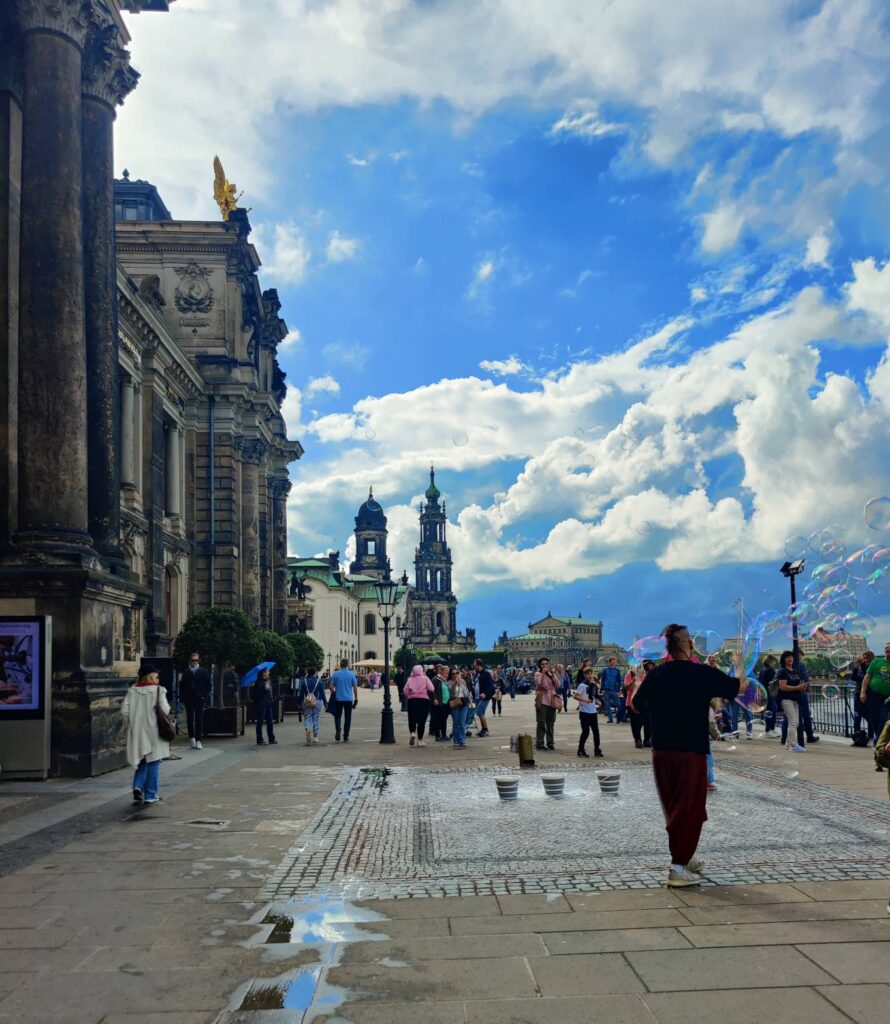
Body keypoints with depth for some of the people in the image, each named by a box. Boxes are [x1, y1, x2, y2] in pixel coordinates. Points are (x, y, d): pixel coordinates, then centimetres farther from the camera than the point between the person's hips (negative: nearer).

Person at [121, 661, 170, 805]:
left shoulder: (132, 691, 1)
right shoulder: (157, 690, -9)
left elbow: (124, 711, -4)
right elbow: (165, 710, -16)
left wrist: (132, 723, 9)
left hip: (137, 732, 4)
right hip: (154, 732, -3)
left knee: (142, 762, 18)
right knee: (153, 763, 7)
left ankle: (138, 787, -2)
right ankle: (150, 795, 9)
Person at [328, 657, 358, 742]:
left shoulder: (335, 674, -2)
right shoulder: (351, 674, -3)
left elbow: (331, 686, -1)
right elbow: (355, 687, -2)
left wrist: (333, 694, 16)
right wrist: (356, 698, 6)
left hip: (338, 698, 0)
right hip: (349, 699, 0)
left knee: (337, 716, 14)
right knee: (347, 718, 7)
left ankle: (337, 729, -12)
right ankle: (345, 737, 7)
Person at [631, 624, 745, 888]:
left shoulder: (656, 674, -1)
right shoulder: (704, 673, -10)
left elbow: (635, 705, 10)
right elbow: (740, 686, 3)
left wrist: (640, 681, 26)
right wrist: (739, 665, 22)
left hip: (661, 751, 5)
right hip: (691, 752, -4)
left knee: (674, 808, 18)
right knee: (689, 809, 2)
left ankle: (684, 857, 31)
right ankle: (678, 868, 0)